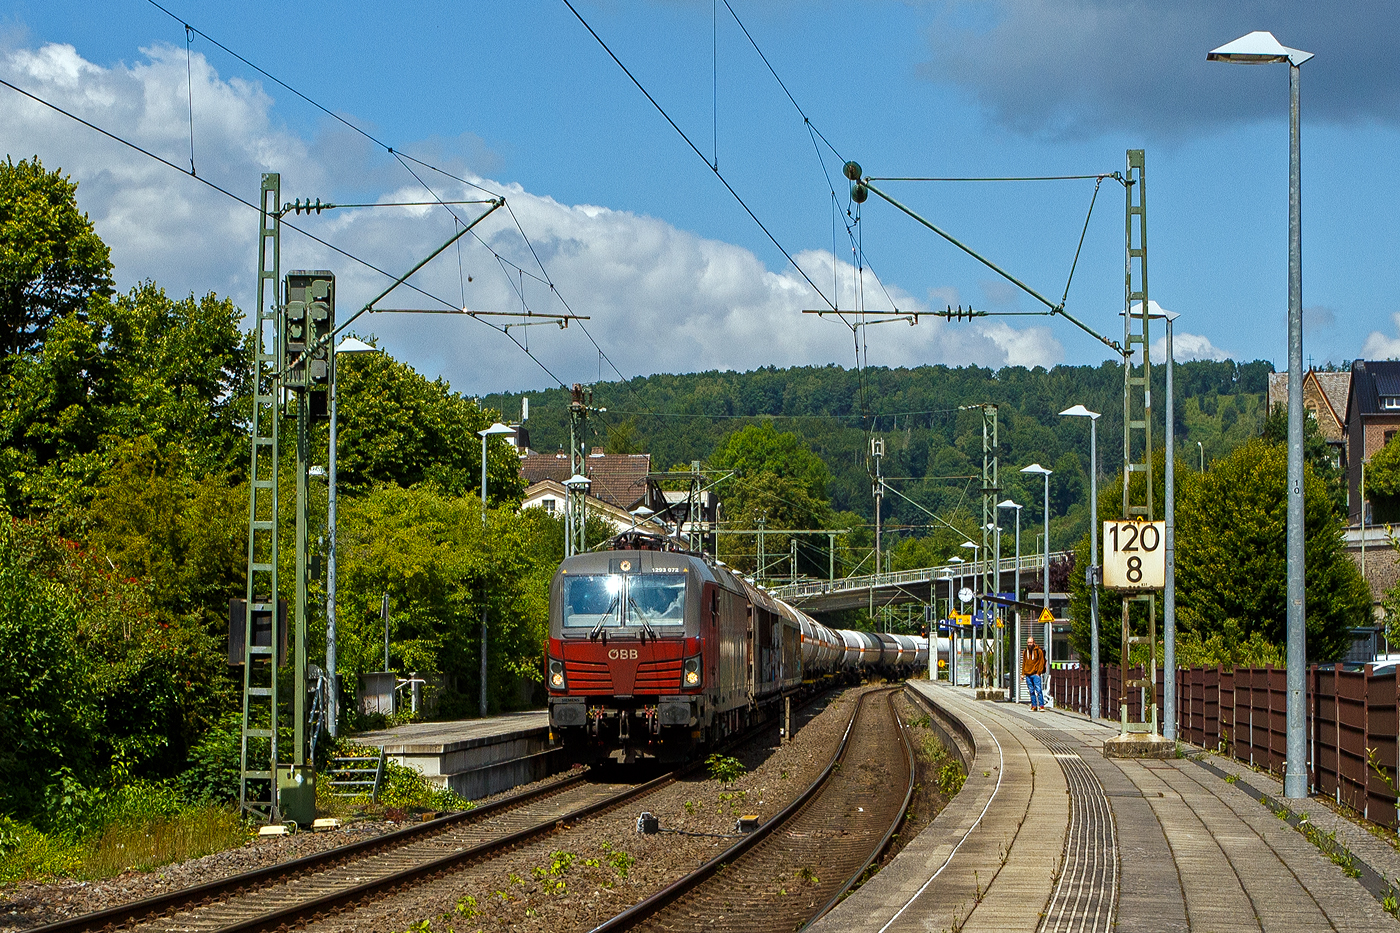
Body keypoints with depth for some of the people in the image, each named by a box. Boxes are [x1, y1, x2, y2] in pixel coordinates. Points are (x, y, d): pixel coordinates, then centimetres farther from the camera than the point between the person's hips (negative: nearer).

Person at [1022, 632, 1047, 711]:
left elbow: (1041, 662, -3)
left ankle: (1041, 706, -12)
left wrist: (1038, 672, -9)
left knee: (1038, 690, -12)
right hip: (1028, 675, 5)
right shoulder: (1026, 652, 14)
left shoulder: (1038, 651, -2)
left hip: (1035, 674, -5)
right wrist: (1023, 673, 12)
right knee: (1031, 691, 6)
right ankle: (1034, 706, 10)